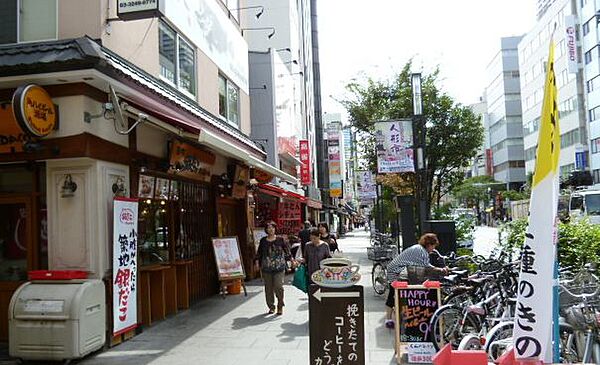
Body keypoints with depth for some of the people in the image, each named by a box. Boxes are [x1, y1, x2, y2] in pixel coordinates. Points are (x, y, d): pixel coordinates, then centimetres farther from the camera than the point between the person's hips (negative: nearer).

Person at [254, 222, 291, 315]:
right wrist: (257, 261, 3)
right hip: (266, 268, 2)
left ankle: (280, 306, 8)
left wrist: (291, 259, -5)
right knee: (268, 288, 6)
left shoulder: (280, 240, 3)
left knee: (278, 287, -10)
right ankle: (271, 307, 21)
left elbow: (287, 251, 7)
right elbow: (259, 253, 15)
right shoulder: (263, 241, 8)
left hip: (279, 268, -2)